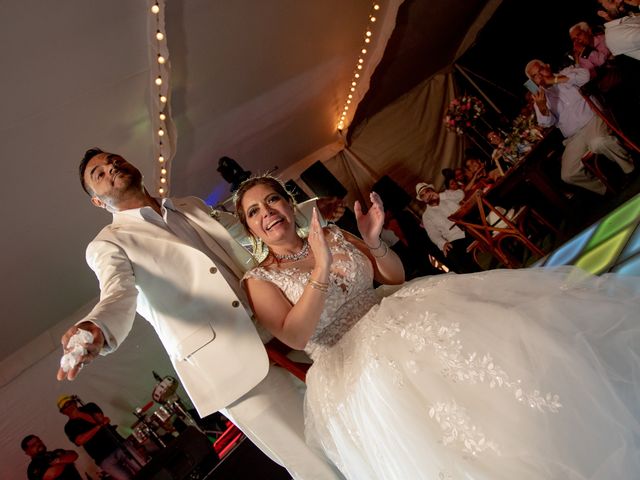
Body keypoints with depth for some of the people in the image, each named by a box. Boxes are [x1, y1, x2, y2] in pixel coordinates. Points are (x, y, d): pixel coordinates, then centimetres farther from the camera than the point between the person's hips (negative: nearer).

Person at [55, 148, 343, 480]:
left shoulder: (193, 207, 16)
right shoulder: (109, 244, 0)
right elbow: (119, 295, -19)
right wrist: (96, 329, -42)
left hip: (280, 340, 6)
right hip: (232, 370, -5)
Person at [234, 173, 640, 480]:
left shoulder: (332, 235, 12)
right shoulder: (260, 280, 1)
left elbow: (396, 275, 13)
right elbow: (295, 336, -15)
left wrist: (373, 242, -7)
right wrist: (320, 271, -25)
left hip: (391, 321, 4)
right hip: (348, 361, -3)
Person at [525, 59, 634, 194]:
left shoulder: (566, 73, 9)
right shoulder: (540, 98, 10)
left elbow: (584, 75, -14)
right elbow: (547, 122, -7)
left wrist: (554, 79, -10)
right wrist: (542, 107, -28)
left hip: (592, 120, -3)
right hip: (574, 138, 3)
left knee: (598, 143, -38)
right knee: (568, 175, -16)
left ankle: (632, 170, -11)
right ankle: (608, 189, 8)